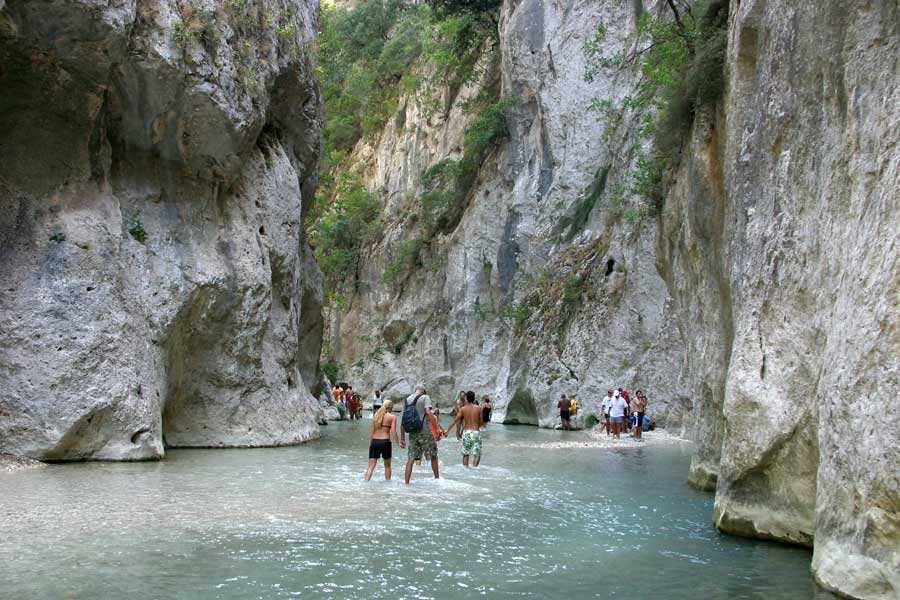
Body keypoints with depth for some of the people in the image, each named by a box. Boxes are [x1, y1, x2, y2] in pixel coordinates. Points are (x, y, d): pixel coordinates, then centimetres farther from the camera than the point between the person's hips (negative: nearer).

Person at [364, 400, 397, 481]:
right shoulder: (392, 417, -2)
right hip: (385, 441, -3)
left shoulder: (376, 415, 10)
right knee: (387, 466, 16)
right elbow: (393, 432, -10)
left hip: (374, 441, 3)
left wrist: (370, 443, 15)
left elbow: (372, 431, 10)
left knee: (371, 466, 1)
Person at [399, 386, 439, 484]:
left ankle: (406, 483, 0)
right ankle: (437, 477, 22)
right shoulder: (425, 397, -1)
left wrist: (402, 438, 16)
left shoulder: (406, 400, 14)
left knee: (410, 459, 5)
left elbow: (402, 422, 13)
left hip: (412, 433, 5)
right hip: (425, 431, -4)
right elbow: (428, 412, -19)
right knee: (433, 455, 13)